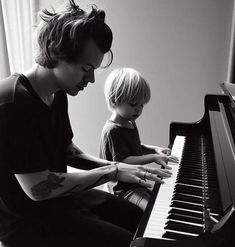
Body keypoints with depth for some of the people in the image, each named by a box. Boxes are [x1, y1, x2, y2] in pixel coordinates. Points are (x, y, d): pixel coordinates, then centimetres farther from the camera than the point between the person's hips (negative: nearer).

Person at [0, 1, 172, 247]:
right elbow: (38, 188, -28)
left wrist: (116, 166, -4)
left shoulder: (57, 95, 1)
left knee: (143, 221, 12)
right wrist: (112, 171, -23)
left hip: (57, 194, 8)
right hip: (25, 217, -8)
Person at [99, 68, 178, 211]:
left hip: (137, 182, 10)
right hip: (123, 189, -10)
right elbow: (123, 161, -27)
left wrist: (155, 149, 4)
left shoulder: (130, 124, 9)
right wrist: (153, 157, -30)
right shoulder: (112, 131, -22)